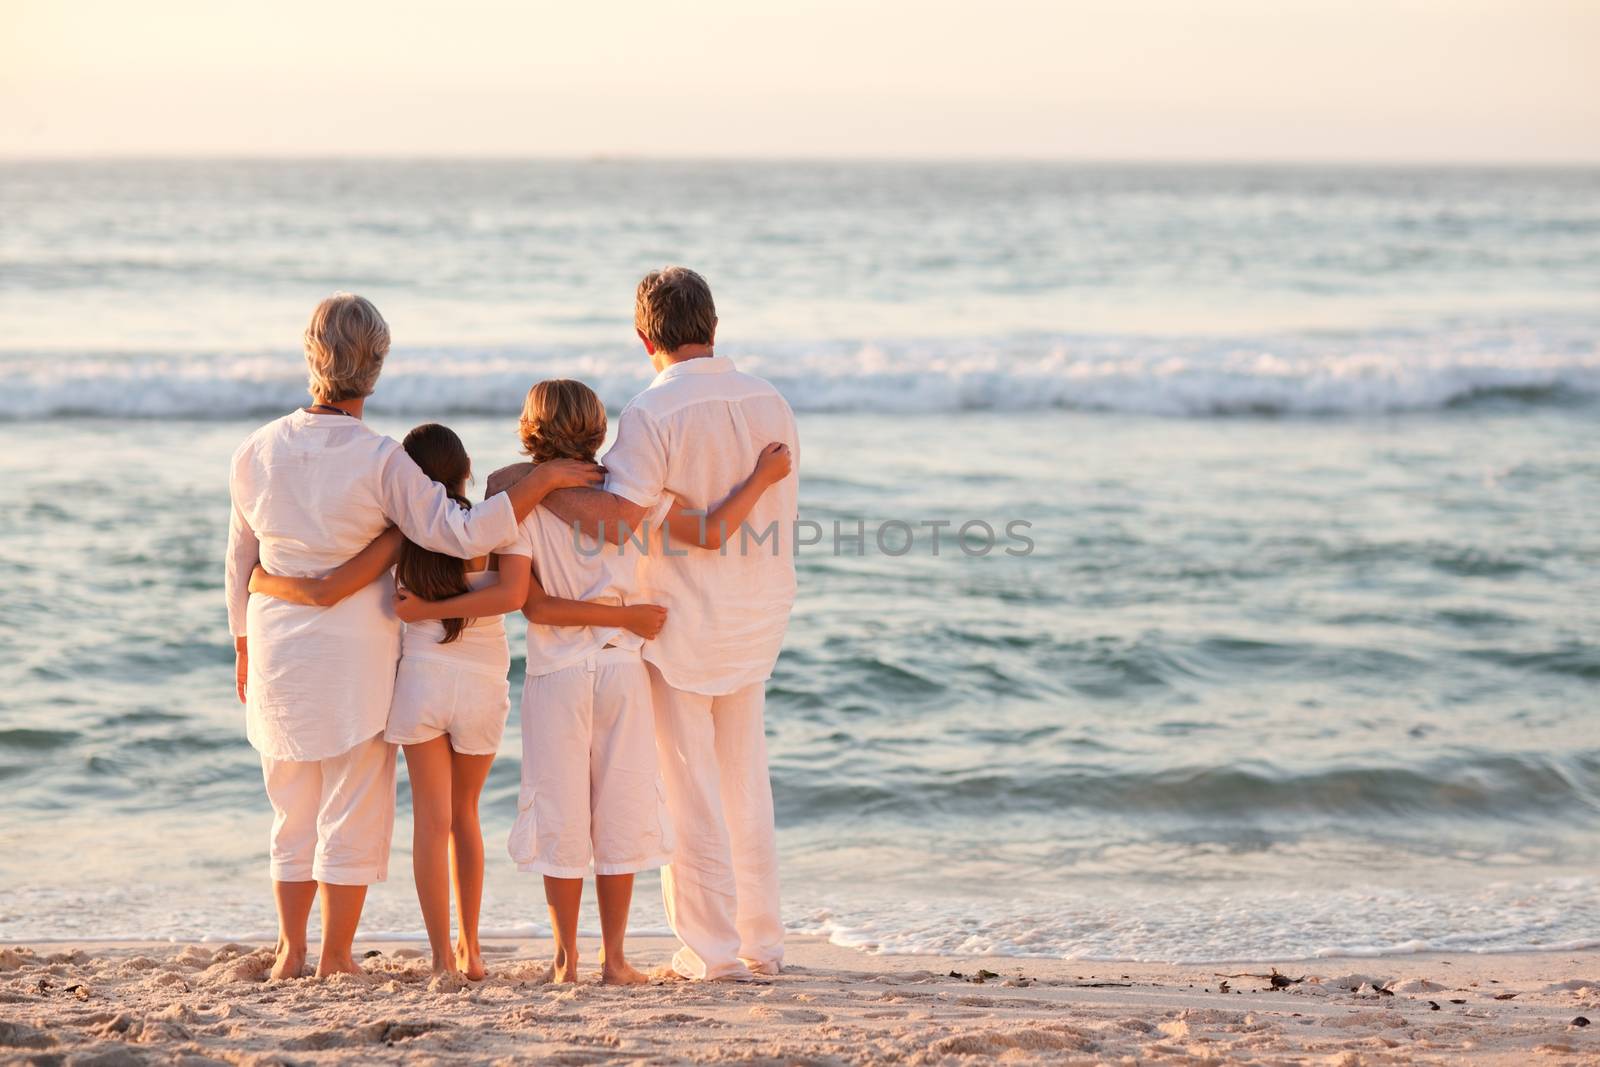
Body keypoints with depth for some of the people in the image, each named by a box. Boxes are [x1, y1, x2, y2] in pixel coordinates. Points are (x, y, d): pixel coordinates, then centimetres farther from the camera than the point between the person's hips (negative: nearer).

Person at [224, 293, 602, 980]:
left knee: (293, 810, 16)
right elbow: (461, 535, -20)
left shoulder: (257, 452, -1)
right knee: (353, 810, 6)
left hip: (277, 647, 4)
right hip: (354, 647, -4)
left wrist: (244, 651, 20)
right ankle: (335, 958, 9)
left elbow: (240, 563, 9)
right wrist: (542, 480, -15)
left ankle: (291, 953, 18)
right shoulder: (379, 461, -15)